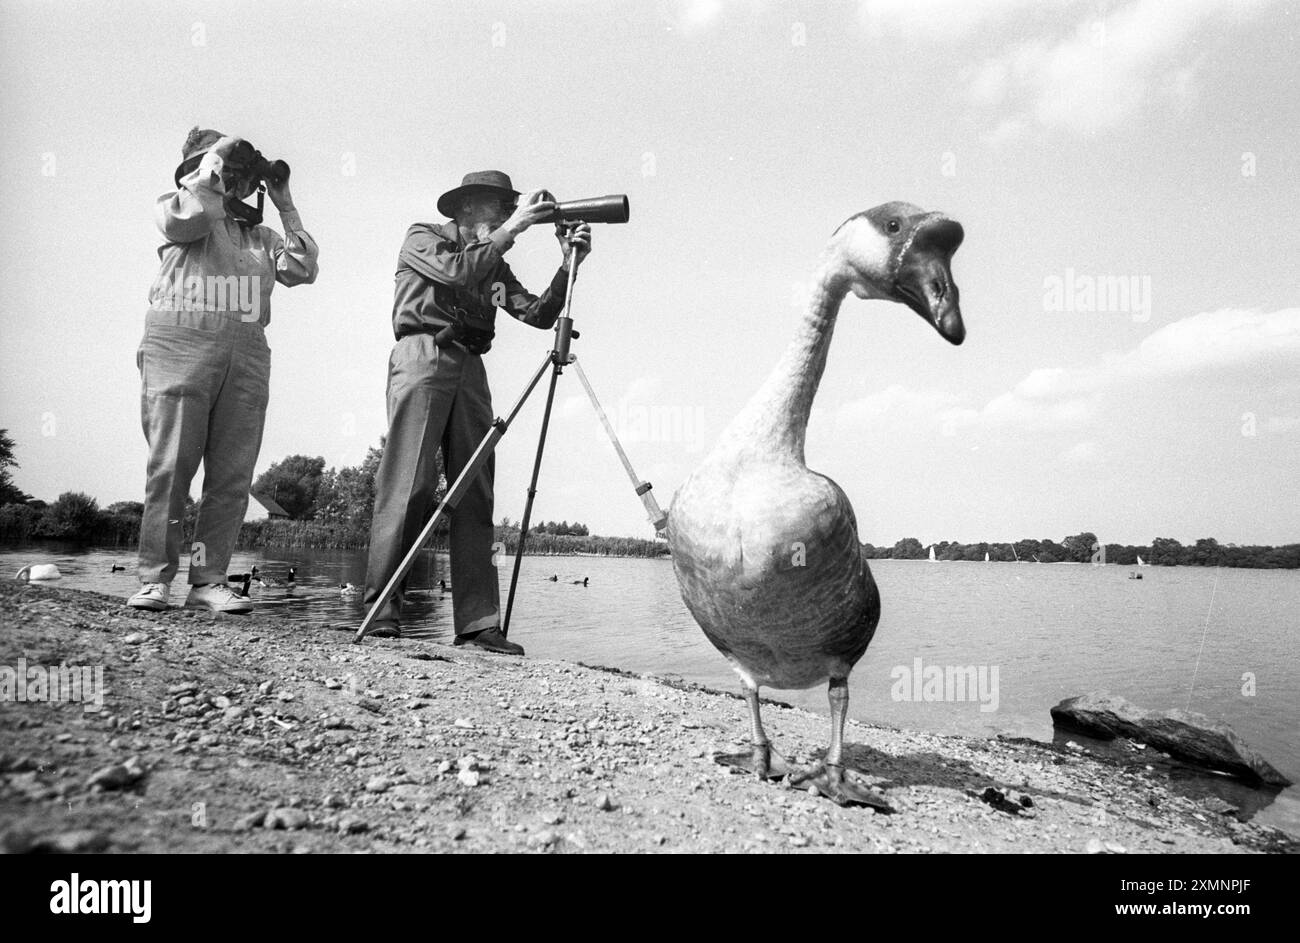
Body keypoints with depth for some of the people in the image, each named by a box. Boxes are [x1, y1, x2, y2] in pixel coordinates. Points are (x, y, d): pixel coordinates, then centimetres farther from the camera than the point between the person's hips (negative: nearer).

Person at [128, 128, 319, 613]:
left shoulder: (260, 235, 25)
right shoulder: (174, 208, 16)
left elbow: (302, 270, 11)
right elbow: (189, 219, -8)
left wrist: (285, 206, 16)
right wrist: (216, 156, 5)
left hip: (245, 358, 4)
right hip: (180, 349, -3)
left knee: (232, 477, -3)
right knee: (170, 467, -8)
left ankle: (209, 581, 1)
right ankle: (154, 579, -3)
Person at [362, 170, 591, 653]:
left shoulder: (494, 264, 26)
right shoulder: (422, 238, 11)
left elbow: (538, 314, 13)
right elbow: (460, 272, -10)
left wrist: (568, 265, 2)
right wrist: (512, 228, -7)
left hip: (470, 368, 5)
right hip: (422, 356, -5)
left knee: (475, 496, -4)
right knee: (408, 486, -14)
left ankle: (479, 622, -6)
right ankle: (381, 609, -9)